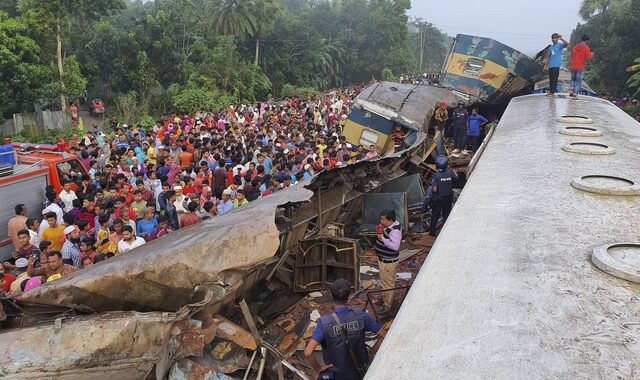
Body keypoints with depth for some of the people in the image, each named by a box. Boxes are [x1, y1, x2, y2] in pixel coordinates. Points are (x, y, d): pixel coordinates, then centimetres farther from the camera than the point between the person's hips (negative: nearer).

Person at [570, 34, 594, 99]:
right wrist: (591, 55, 4)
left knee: (573, 79, 20)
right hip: (581, 67, -4)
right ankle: (575, 94, -3)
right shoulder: (586, 48, -10)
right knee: (579, 81, 2)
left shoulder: (574, 47, 6)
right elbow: (588, 58, -15)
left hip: (573, 66, 4)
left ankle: (572, 92, 12)